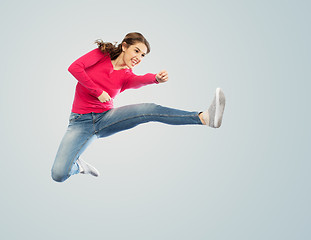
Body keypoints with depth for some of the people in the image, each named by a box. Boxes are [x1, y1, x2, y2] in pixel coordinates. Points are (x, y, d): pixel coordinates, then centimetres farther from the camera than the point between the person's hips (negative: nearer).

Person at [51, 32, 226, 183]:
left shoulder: (126, 76, 6)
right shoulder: (101, 54, 1)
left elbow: (139, 81, -19)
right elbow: (74, 67, -13)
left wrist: (157, 78, -42)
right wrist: (98, 92, -14)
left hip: (106, 118, 2)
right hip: (81, 121, -2)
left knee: (150, 110, -24)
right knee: (59, 175, -18)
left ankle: (205, 118, -36)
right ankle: (78, 165, 17)